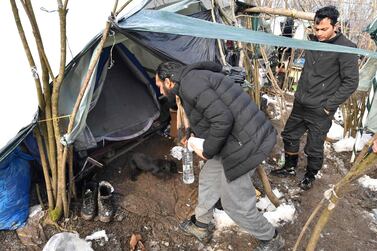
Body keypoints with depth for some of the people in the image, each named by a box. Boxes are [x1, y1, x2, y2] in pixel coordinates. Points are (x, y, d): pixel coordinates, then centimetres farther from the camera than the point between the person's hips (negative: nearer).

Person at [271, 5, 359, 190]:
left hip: (320, 110, -6)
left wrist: (329, 105, -15)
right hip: (300, 103, 7)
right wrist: (299, 93, 13)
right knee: (289, 135, 16)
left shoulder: (345, 48, -14)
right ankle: (289, 167, 37)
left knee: (314, 147, 6)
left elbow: (351, 82, -13)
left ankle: (310, 176, 31)